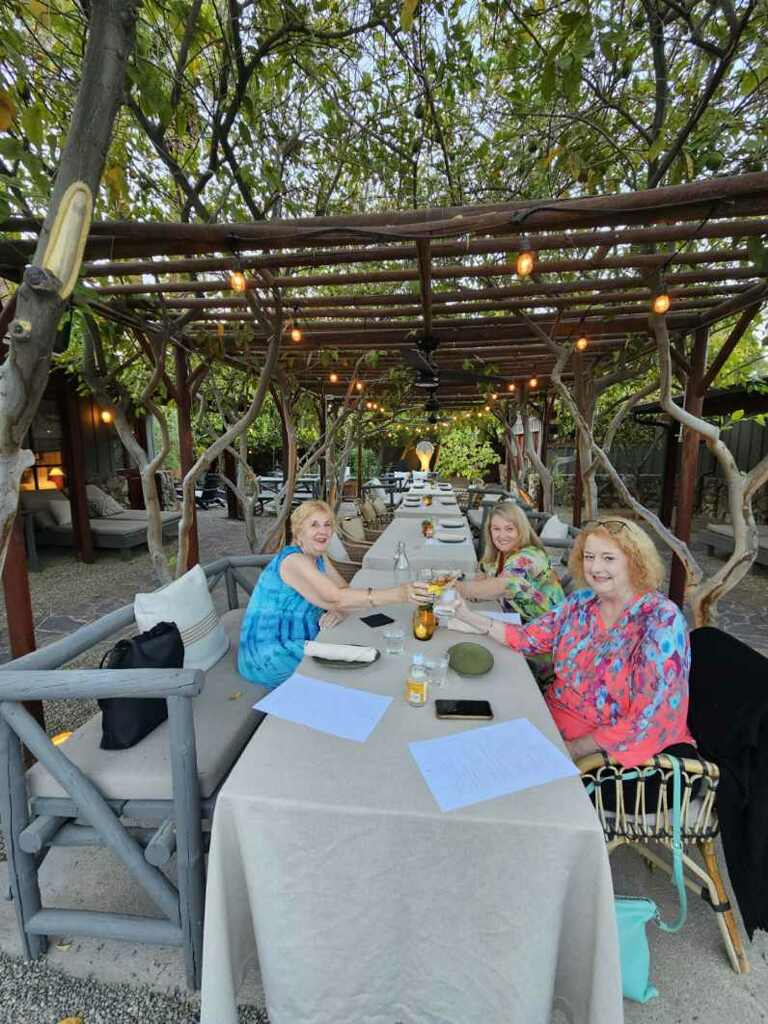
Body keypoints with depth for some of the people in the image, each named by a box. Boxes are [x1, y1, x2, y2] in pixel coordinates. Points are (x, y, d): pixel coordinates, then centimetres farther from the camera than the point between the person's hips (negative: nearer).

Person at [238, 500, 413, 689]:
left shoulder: (319, 557, 4)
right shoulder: (293, 560, -25)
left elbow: (344, 589, 1)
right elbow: (336, 598, -36)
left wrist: (339, 610, -24)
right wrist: (398, 594, -44)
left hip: (294, 645, 8)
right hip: (268, 658, -8)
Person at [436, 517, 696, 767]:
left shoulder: (662, 621, -19)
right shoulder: (580, 602, -2)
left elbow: (647, 720, -19)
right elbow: (528, 637, 3)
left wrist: (575, 748, -18)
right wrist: (470, 617, -7)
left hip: (622, 745, -4)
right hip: (557, 717, 5)